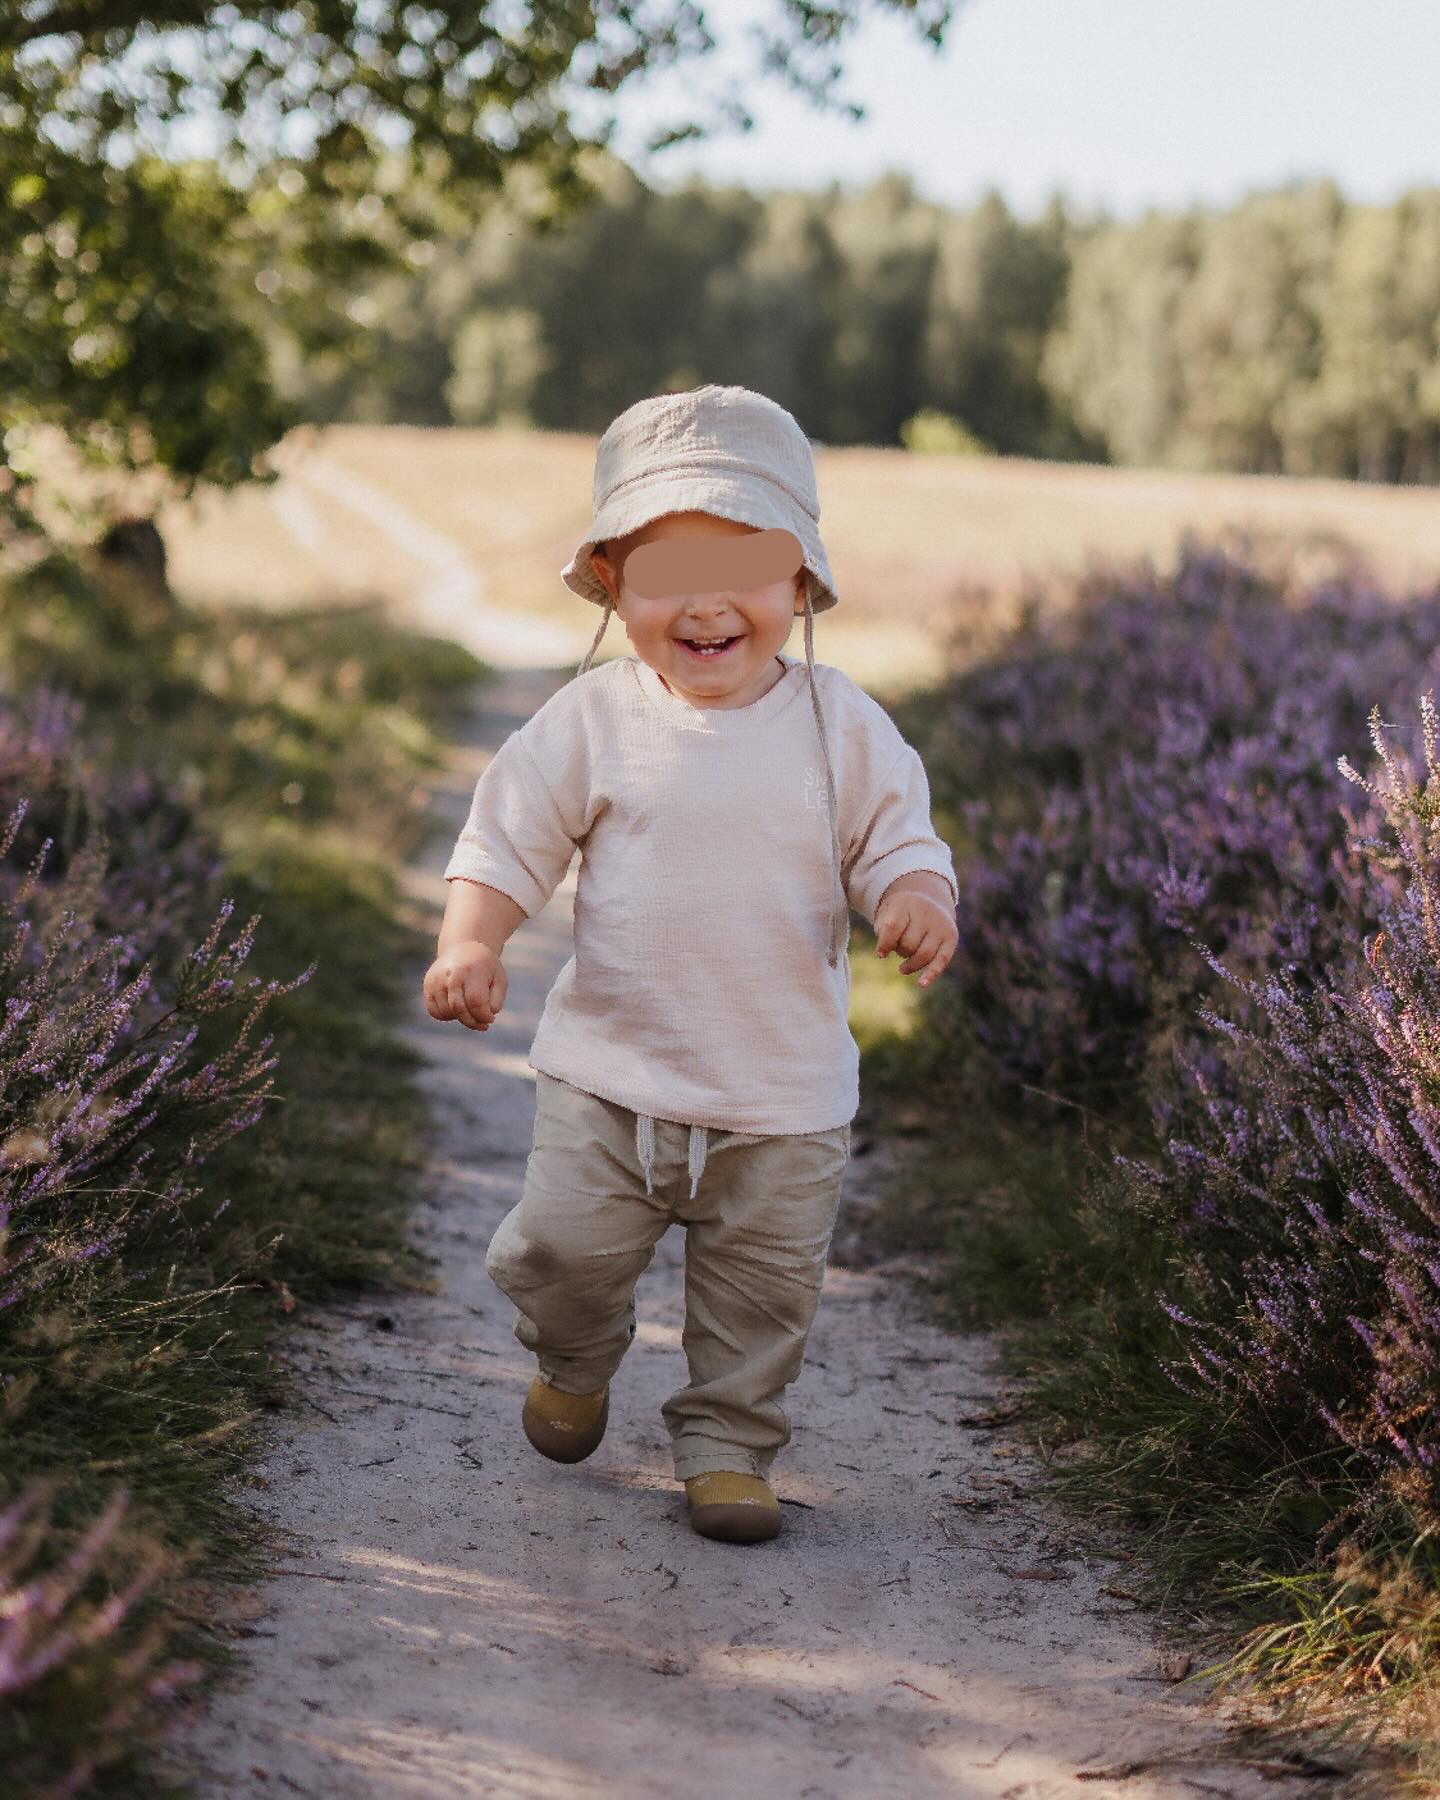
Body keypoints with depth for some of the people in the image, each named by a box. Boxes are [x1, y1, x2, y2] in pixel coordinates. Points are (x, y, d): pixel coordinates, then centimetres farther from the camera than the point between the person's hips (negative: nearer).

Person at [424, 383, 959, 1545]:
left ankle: (728, 1446, 32)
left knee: (764, 1292, 9)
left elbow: (899, 842, 0)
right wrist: (470, 945, -19)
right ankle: (574, 1363, 37)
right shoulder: (593, 719, -5)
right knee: (563, 1250, 3)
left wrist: (917, 901, -24)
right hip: (610, 1071, 0)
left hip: (784, 1097, 0)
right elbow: (508, 842, -2)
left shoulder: (840, 725, -4)